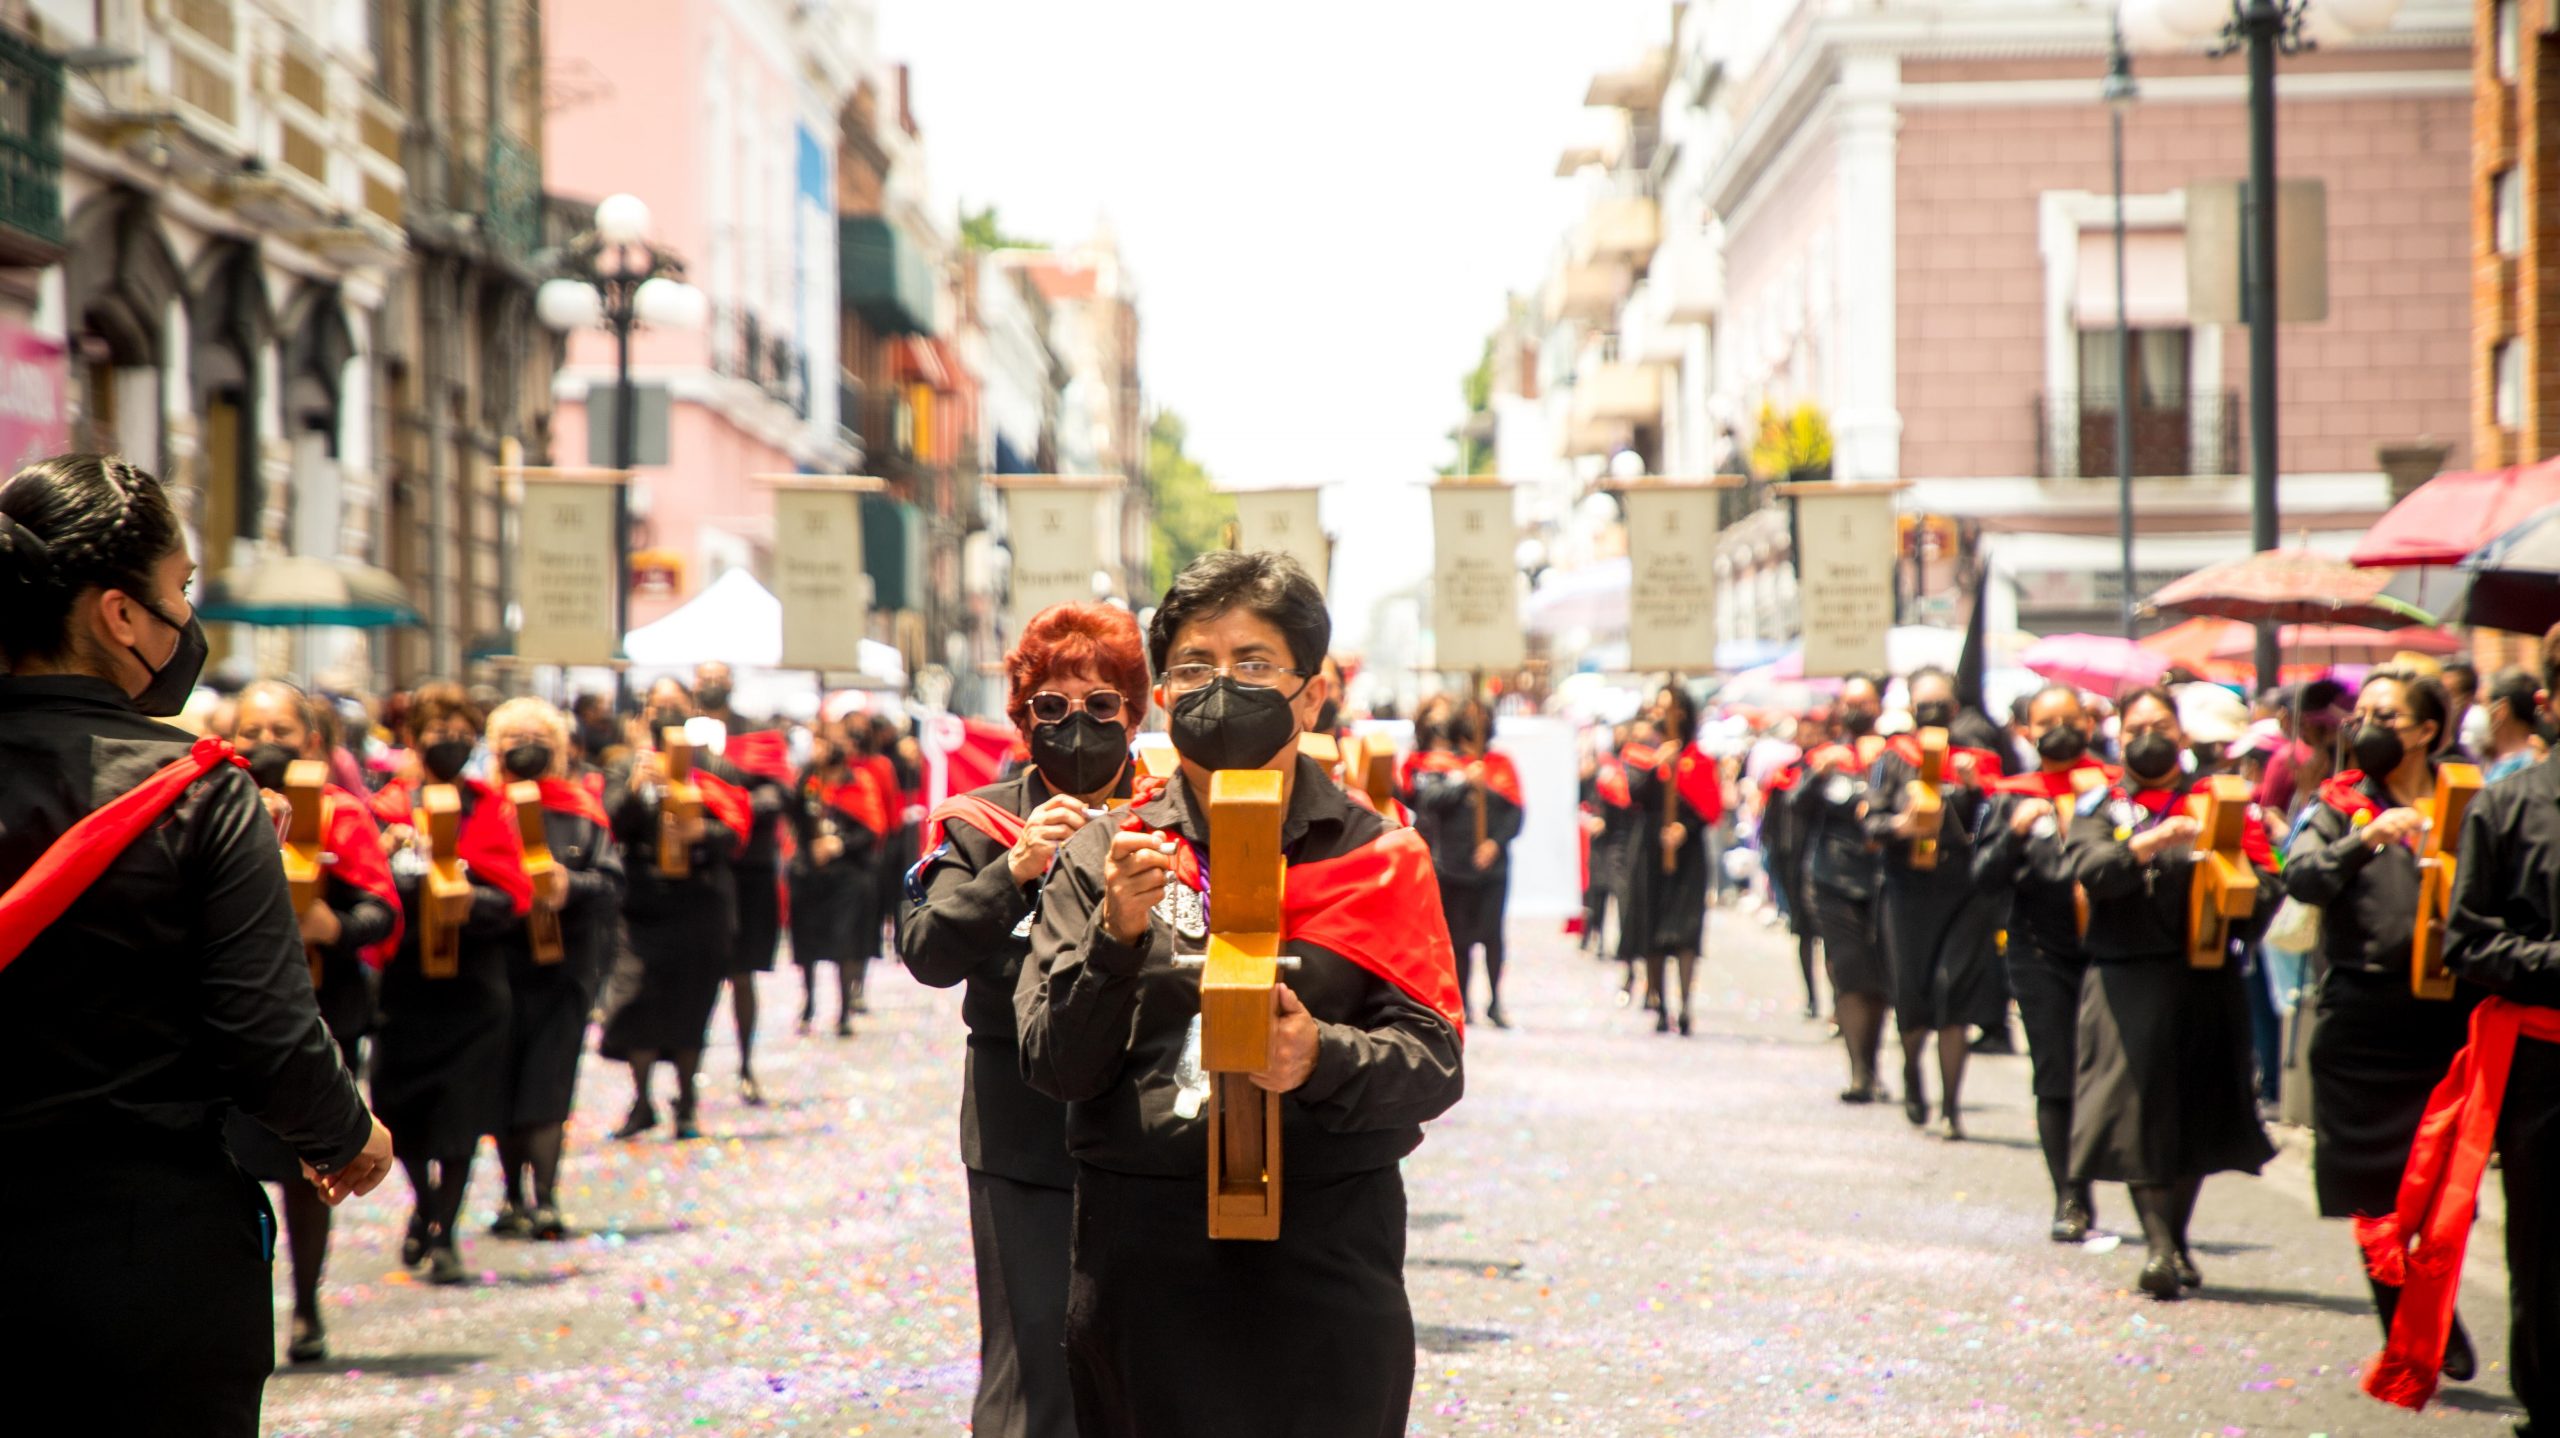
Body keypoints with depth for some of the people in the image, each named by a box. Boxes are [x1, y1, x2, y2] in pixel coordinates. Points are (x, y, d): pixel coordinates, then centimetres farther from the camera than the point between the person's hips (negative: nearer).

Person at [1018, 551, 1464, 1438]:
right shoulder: (1104, 857, 6)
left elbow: (1435, 1064, -1)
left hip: (1328, 1263, 0)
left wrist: (1323, 1058, -21)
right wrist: (1116, 937, -14)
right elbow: (1054, 1067, 1)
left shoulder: (1377, 859, 5)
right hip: (1144, 1257, 0)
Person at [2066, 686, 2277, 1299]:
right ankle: (2159, 1244, -12)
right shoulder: (2100, 806, 9)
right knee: (2136, 1105, -11)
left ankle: (2176, 1238, 20)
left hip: (2206, 978, 2)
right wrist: (2148, 844, -26)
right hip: (2128, 978, -2)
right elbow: (2090, 869, -11)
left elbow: (2265, 880, 7)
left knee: (2197, 1110, 6)